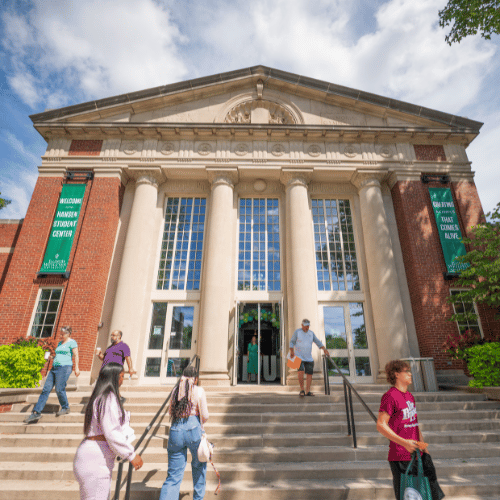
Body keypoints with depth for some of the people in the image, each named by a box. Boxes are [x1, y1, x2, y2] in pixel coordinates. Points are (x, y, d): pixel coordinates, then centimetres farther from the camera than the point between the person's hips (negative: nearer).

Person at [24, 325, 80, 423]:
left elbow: (76, 356, -7)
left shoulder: (72, 342, -2)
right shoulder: (60, 343, 22)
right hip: (54, 368, 8)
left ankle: (65, 408, 10)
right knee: (46, 389, 1)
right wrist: (53, 356, 9)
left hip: (65, 367, -8)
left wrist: (76, 368, -13)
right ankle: (36, 412, 4)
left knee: (59, 389, -10)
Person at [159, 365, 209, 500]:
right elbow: (205, 415, -6)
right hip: (193, 428, -3)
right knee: (199, 466, 25)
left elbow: (171, 412, 17)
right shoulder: (199, 390, -4)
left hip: (175, 430, 3)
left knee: (173, 475, 11)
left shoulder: (176, 390, 9)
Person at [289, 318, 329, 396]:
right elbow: (292, 342, -3)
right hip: (299, 357, -4)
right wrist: (292, 352, -17)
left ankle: (308, 391, 4)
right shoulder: (297, 331, -2)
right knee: (301, 372, -19)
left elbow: (318, 342, 5)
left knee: (309, 374, -2)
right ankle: (302, 390, -5)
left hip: (309, 357, 4)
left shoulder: (311, 333, 9)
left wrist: (324, 349, -10)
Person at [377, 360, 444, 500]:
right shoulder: (390, 396, -17)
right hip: (400, 457, -8)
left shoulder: (410, 396, 12)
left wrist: (423, 446, 18)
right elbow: (380, 425, -20)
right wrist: (404, 442, -23)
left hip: (418, 454, 8)